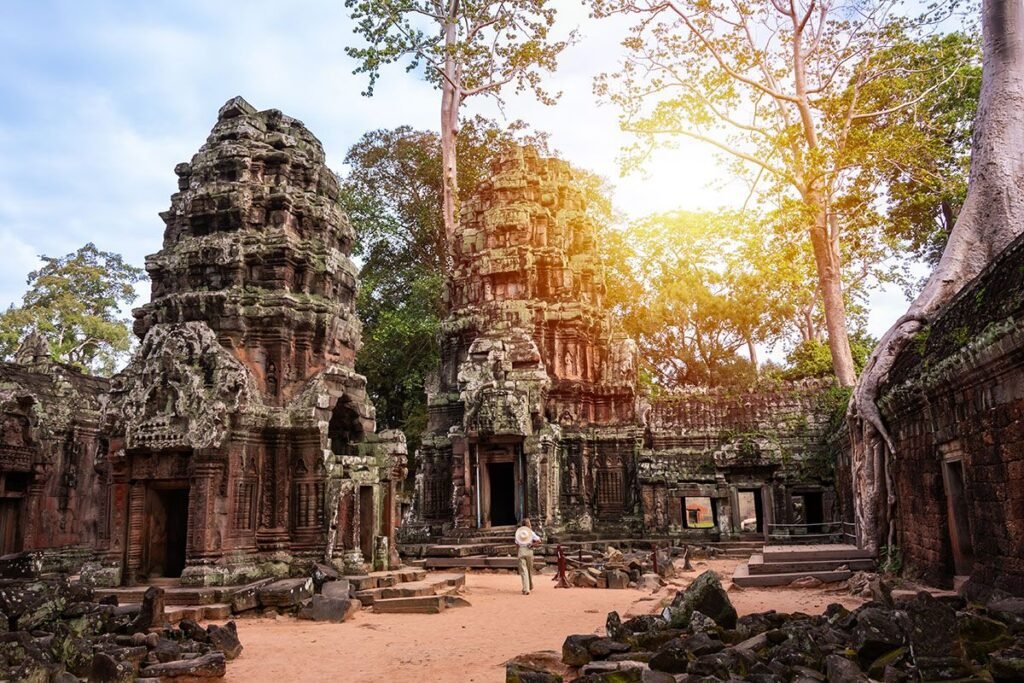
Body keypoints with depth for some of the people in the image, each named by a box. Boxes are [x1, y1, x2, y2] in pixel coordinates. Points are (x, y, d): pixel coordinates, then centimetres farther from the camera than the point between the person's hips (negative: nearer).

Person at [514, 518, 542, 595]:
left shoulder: (518, 532, 5)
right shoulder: (531, 532, 1)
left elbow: (516, 543, 6)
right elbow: (539, 541, -8)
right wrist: (532, 544, -2)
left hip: (521, 551, 0)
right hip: (529, 551, 0)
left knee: (523, 570, -2)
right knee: (530, 569, 19)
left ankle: (526, 589, -12)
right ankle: (530, 586, 36)